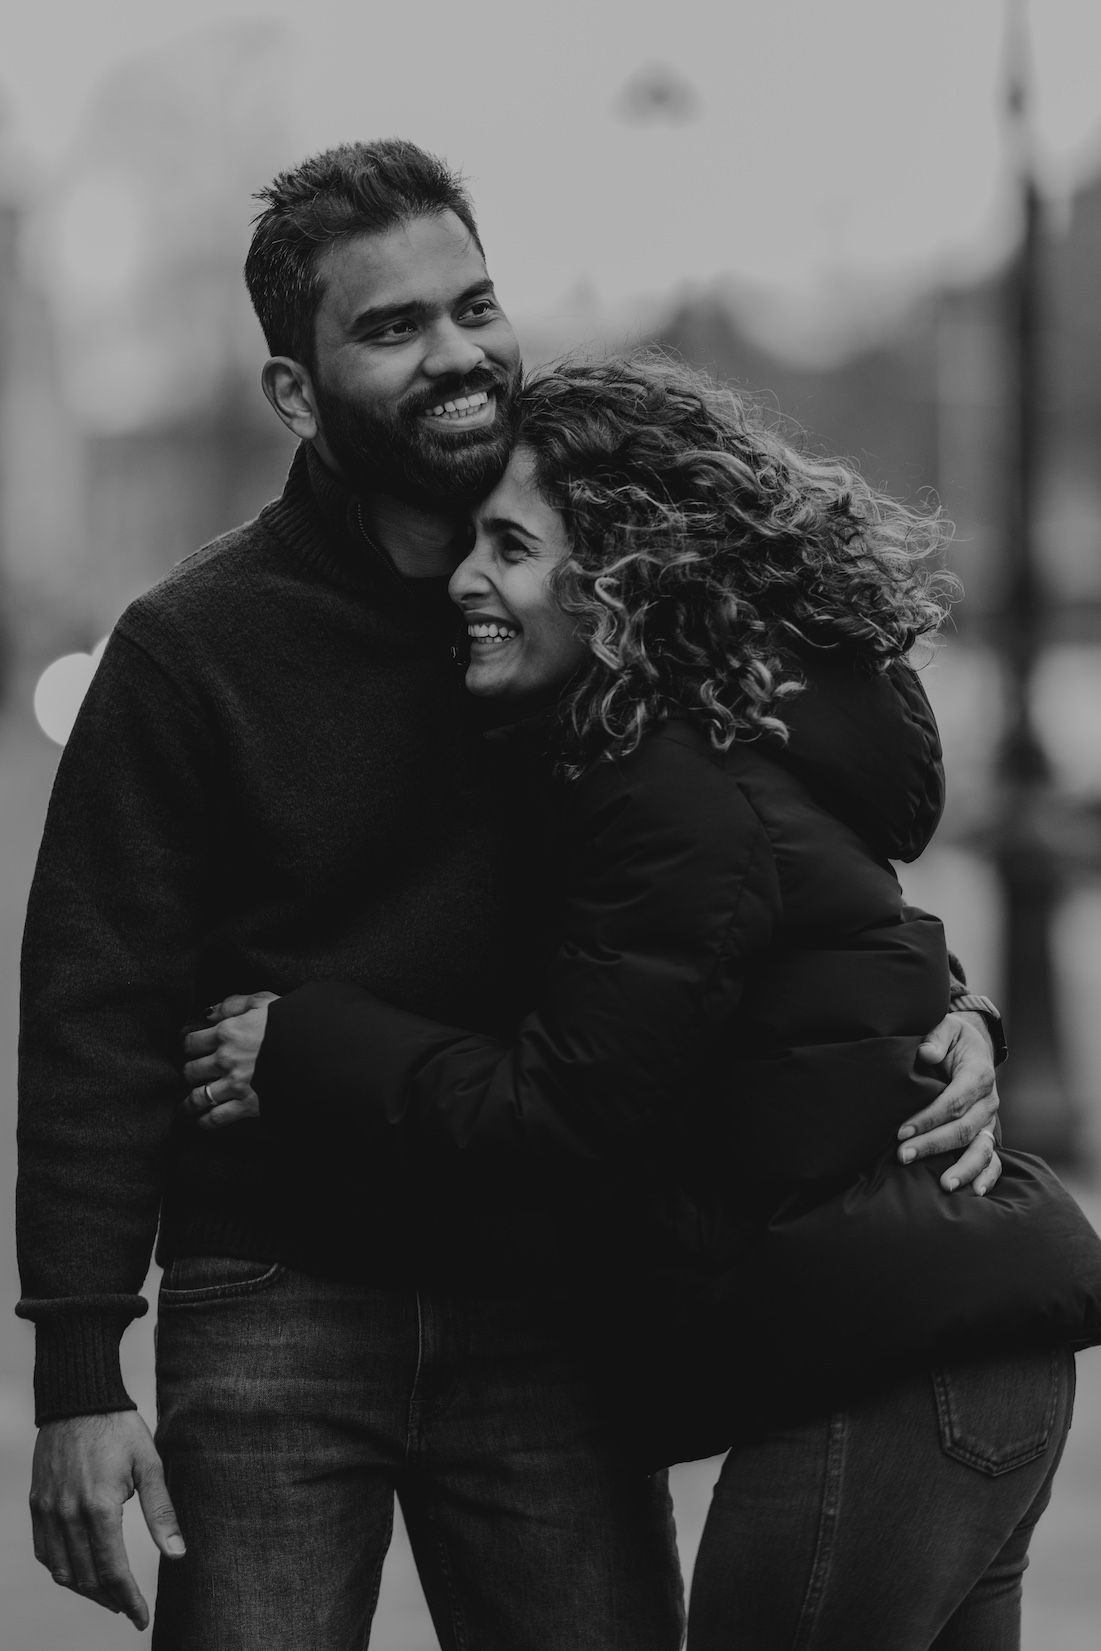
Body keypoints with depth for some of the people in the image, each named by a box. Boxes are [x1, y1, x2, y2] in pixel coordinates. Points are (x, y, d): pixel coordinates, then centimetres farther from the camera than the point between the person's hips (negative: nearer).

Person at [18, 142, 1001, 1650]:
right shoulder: (191, 651, -5)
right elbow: (97, 1020, -6)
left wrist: (937, 1014, -10)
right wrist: (80, 1377, -11)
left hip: (547, 1310, 3)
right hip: (278, 1294, -2)